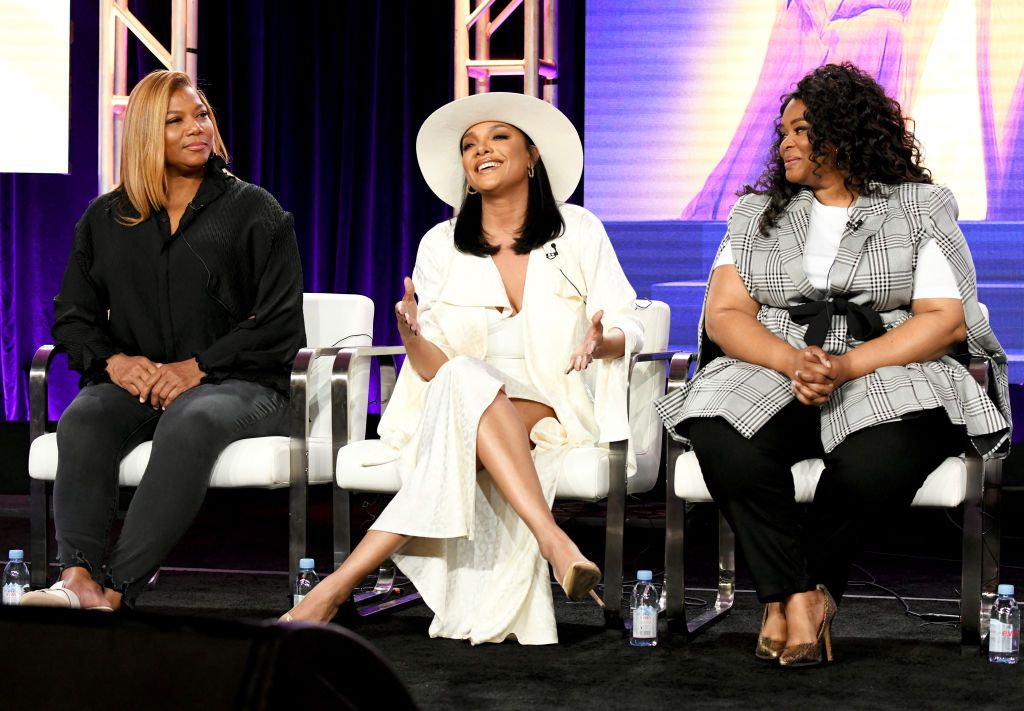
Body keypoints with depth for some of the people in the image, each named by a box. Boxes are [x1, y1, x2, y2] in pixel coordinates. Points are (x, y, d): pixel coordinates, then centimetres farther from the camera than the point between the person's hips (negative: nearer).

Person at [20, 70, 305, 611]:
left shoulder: (255, 212, 7)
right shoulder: (105, 218, 17)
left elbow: (281, 324, -1)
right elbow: (72, 316, 15)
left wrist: (197, 368, -14)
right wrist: (114, 360, -8)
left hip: (235, 384, -3)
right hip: (134, 383, 3)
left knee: (191, 421, -38)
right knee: (83, 419, -31)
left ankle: (114, 590, -46)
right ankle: (78, 579, -47)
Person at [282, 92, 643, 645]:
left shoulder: (578, 232, 5)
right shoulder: (441, 246, 8)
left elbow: (628, 327, 2)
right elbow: (436, 367, 1)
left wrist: (602, 341, -22)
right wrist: (413, 338, -22)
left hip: (556, 411, -2)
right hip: (464, 407, 2)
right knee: (465, 377, -36)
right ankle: (553, 541, -47)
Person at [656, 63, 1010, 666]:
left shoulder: (921, 207, 10)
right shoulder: (758, 213, 19)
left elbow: (945, 320, -1)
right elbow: (725, 315, 8)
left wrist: (846, 367, -16)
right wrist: (793, 362, -14)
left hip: (887, 370, -2)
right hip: (773, 369, 2)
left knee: (880, 461, -37)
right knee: (724, 446, -33)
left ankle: (785, 592, -15)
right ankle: (803, 595, -19)